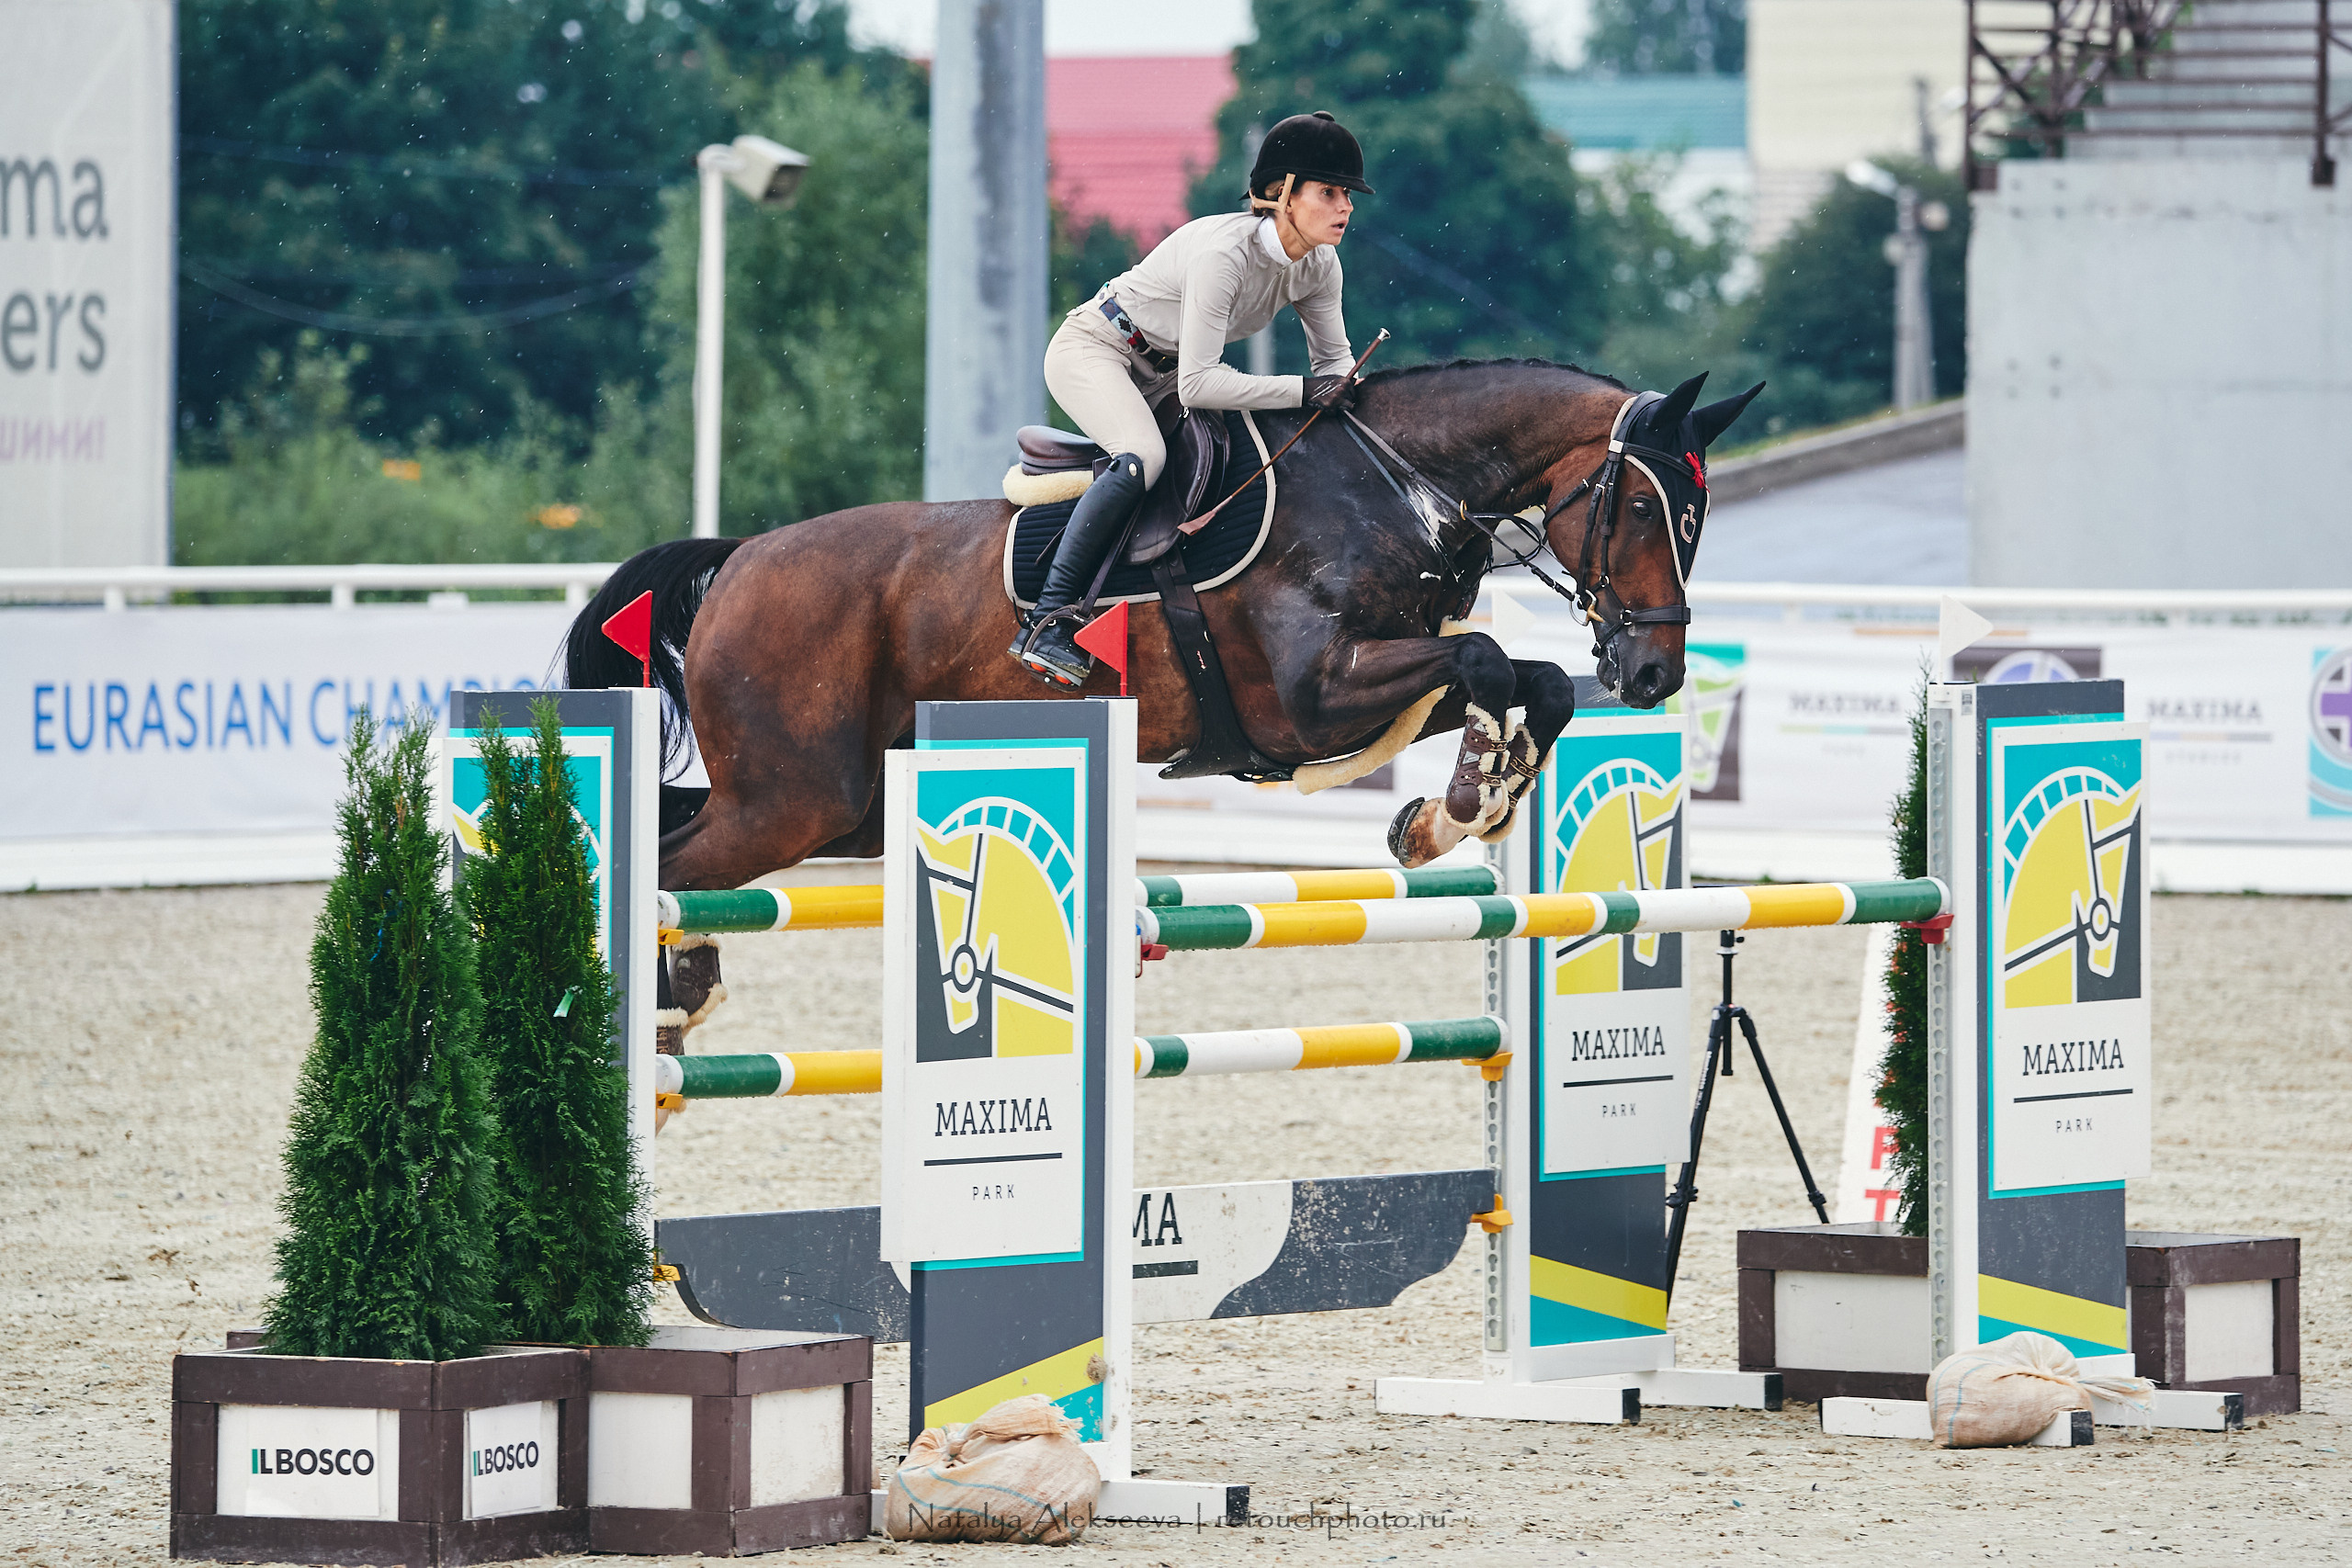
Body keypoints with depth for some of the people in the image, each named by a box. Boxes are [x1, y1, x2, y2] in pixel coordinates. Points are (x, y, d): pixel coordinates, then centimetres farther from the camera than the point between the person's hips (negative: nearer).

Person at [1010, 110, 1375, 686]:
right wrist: (1302, 391, -37)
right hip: (1092, 350, -9)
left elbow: (1334, 358, 2)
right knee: (1142, 456, -33)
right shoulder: (1223, 252, -36)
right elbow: (1197, 385, -37)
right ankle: (1047, 621, -31)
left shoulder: (1319, 263, -12)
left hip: (1164, 371, 9)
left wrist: (1338, 391, -21)